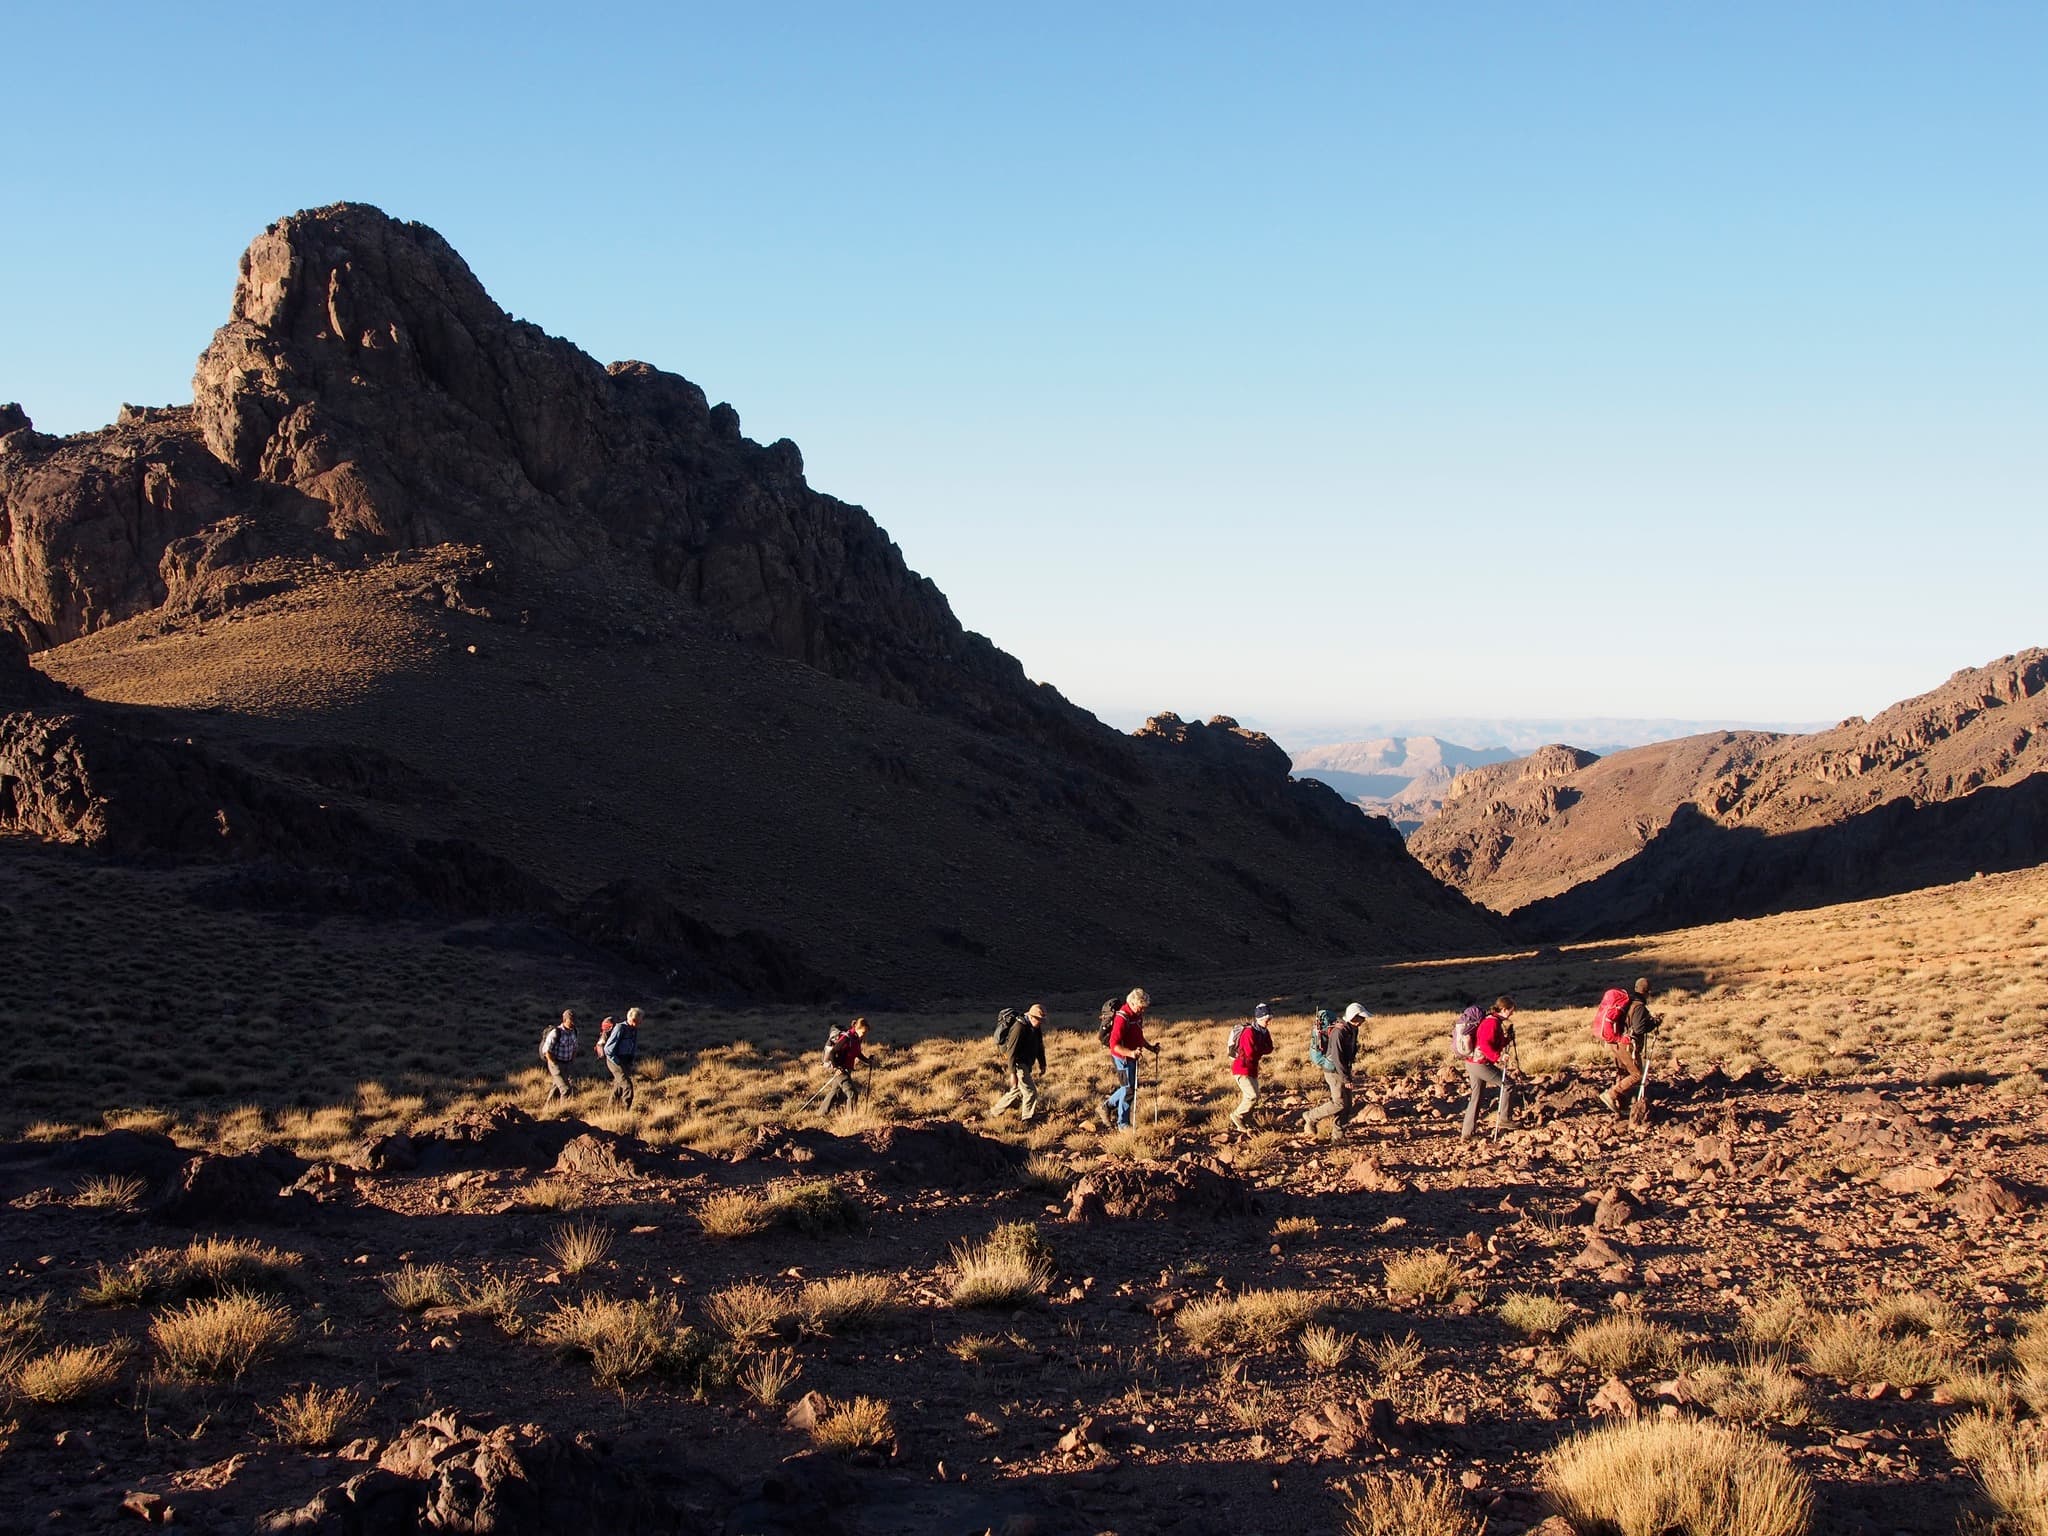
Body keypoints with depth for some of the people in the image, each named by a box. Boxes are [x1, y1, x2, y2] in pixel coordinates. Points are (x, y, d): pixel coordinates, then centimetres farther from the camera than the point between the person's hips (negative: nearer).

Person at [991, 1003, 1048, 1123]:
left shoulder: (1036, 1028, 4)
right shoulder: (1020, 1028, -23)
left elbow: (1039, 1047, 19)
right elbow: (1012, 1052, -23)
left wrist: (1042, 1064, 22)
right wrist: (1013, 1073, -25)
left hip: (1028, 1065, 9)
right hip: (1020, 1065, -9)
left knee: (1016, 1091, 19)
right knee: (1030, 1092, -8)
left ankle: (994, 1111, 34)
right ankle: (1026, 1121, 7)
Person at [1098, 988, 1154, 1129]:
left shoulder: (1138, 1015, 4)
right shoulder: (1122, 1018, -25)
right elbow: (1114, 1045, -30)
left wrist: (1150, 1047, 9)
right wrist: (1130, 1053, -43)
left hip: (1132, 1057, 9)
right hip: (1122, 1058, -9)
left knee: (1129, 1088, 18)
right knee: (1128, 1090, -2)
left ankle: (1105, 1107, 35)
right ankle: (1123, 1124, 12)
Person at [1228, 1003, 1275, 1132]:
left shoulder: (1264, 1032, 8)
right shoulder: (1249, 1032, -20)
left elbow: (1269, 1049, 3)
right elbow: (1250, 1053, -25)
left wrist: (1258, 1051, -15)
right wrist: (1262, 1051, -6)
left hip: (1252, 1070, 9)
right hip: (1242, 1069, -9)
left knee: (1247, 1098, 12)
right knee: (1253, 1096, -18)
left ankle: (1236, 1124, 23)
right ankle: (1237, 1115, 1)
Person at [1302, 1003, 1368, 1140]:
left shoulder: (1352, 1030, 5)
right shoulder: (1338, 1032, -25)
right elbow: (1337, 1057, -26)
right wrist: (1346, 1079, -23)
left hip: (1344, 1069, 9)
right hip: (1334, 1071, -9)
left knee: (1346, 1104, 9)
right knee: (1339, 1104, -9)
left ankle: (1337, 1135, 16)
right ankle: (1311, 1118, 7)